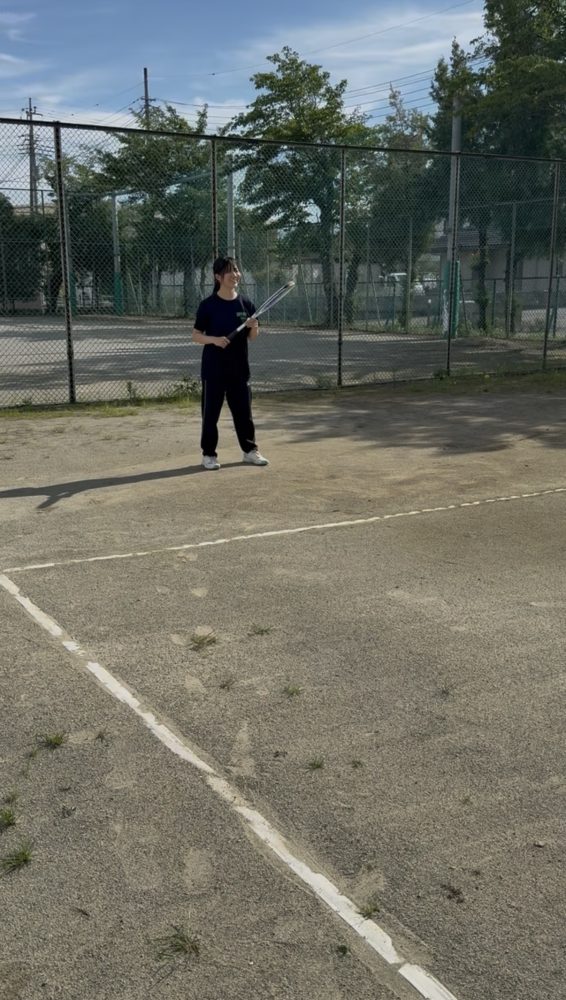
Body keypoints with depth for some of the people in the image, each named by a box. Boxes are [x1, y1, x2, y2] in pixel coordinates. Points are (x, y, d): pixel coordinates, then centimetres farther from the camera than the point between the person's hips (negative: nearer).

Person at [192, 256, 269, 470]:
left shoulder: (246, 304, 4)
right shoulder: (208, 305, -7)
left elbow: (252, 337, 10)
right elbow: (196, 335, -4)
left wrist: (254, 328, -12)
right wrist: (214, 339, -22)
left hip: (239, 367, 4)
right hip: (214, 368, -3)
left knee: (244, 410, 11)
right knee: (210, 412, 3)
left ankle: (250, 450, 23)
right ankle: (209, 454, 14)